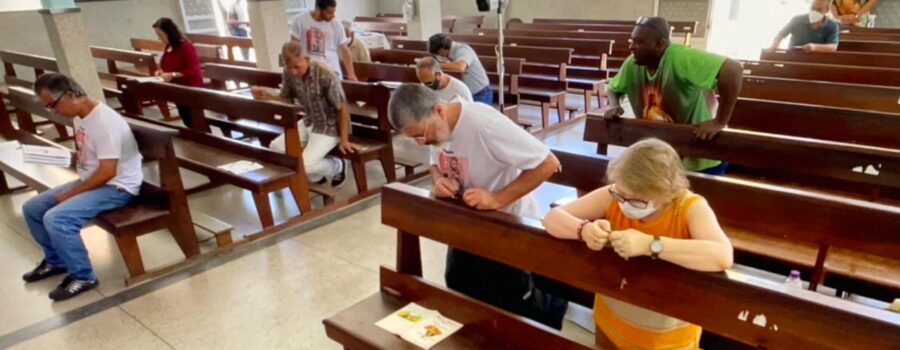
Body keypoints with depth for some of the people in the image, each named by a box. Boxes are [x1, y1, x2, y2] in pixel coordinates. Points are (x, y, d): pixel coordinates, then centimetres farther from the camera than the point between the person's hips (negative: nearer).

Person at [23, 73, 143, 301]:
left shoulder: (105, 122, -25)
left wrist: (70, 194, -19)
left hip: (117, 187, -10)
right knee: (32, 208, 10)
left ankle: (83, 277, -8)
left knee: (56, 218, -26)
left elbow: (107, 171, -27)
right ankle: (56, 260, 28)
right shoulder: (79, 117, 6)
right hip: (91, 181, 10)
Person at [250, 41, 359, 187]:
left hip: (328, 127, -7)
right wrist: (266, 96, -14)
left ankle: (336, 166, 13)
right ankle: (316, 175, 15)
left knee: (304, 165, -21)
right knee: (275, 148, -3)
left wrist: (344, 140, -20)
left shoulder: (326, 75, -27)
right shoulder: (289, 73, -9)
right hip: (308, 122, 7)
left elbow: (342, 108, -20)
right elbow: (287, 99, 6)